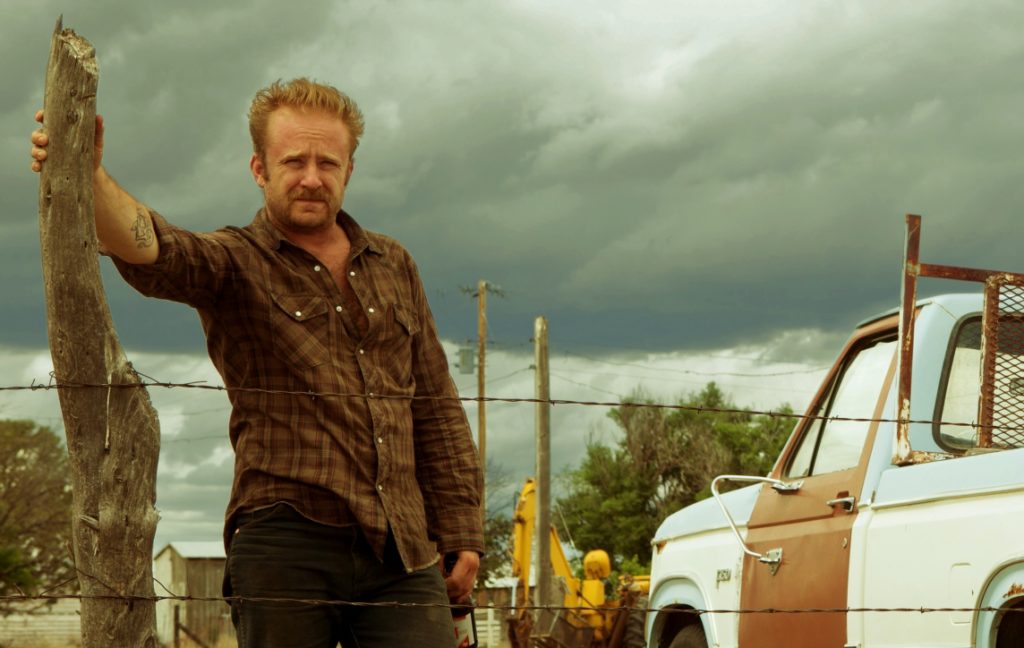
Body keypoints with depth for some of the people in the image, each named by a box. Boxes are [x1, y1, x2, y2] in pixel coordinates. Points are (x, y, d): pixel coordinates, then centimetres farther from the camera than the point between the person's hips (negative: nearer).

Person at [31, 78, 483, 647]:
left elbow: (437, 411, 19)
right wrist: (89, 177, -41)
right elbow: (152, 250, -20)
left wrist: (462, 532, 13)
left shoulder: (394, 267, 17)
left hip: (403, 555, 4)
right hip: (286, 546, -3)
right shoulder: (234, 263, 3)